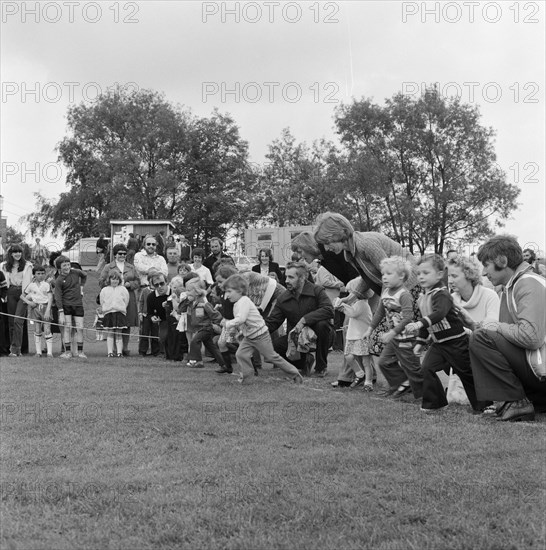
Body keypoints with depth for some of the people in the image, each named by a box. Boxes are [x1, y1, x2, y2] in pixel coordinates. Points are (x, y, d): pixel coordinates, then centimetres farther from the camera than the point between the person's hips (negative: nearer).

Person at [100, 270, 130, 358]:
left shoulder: (123, 289, 7)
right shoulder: (104, 290, 9)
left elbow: (126, 301, 6)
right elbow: (102, 303, 11)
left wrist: (121, 309, 2)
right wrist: (105, 310, 5)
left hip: (120, 313, 0)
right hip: (108, 313, 1)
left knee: (118, 334, 2)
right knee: (109, 334, 1)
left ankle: (119, 352, 2)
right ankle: (110, 352, 1)